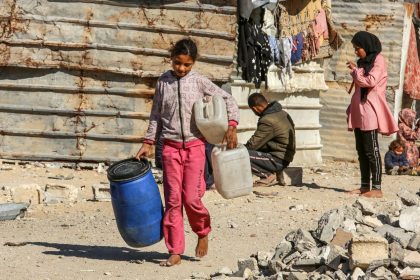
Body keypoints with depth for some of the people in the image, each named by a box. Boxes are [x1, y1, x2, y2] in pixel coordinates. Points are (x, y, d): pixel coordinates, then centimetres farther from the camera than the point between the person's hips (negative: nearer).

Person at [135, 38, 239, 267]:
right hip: (170, 147, 2)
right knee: (173, 200, -1)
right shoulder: (163, 82, 7)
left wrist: (231, 126, -8)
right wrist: (148, 143, 10)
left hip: (195, 146, -2)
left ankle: (203, 232, 22)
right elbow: (156, 115, 14)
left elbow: (228, 99, 5)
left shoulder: (199, 82, 1)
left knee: (192, 198, -8)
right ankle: (175, 252, 3)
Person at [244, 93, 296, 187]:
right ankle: (273, 173, 9)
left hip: (278, 160, -10)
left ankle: (268, 175, -8)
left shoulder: (268, 121, -22)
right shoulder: (282, 113, 8)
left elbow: (253, 144, -16)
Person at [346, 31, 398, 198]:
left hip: (370, 110, -8)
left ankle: (377, 188, -13)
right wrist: (352, 108, 16)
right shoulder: (363, 62, 19)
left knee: (371, 150, -11)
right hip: (359, 110, 8)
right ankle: (365, 186, 9)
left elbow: (371, 81, -18)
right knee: (361, 150, 6)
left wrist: (355, 70, -5)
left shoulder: (378, 60, -5)